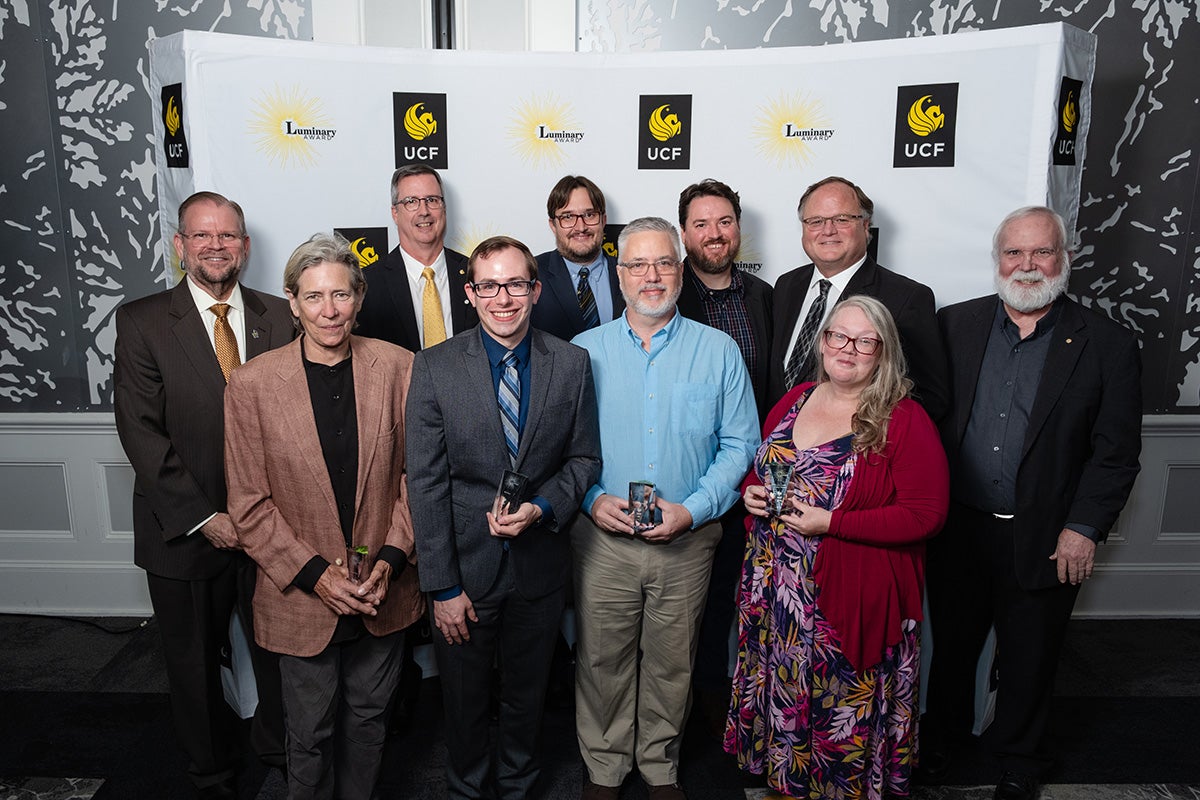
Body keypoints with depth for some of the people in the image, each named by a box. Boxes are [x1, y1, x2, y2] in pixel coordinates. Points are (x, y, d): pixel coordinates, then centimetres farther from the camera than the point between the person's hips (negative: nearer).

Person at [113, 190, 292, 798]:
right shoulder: (142, 321, -5)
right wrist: (203, 517, -15)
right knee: (194, 668, 17)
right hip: (186, 531, -1)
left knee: (281, 657, 15)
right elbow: (141, 431, -11)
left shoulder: (280, 318, 2)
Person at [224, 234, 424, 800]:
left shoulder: (397, 367, -6)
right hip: (300, 598, -1)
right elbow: (249, 504, -6)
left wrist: (392, 558, -11)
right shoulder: (252, 384, -10)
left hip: (383, 593, 2)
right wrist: (315, 573, -14)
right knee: (310, 732, 16)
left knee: (369, 717, 21)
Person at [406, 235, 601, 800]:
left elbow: (583, 458, 3)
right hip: (466, 568, -1)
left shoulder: (571, 363, -4)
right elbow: (427, 483, -10)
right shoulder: (435, 368, -10)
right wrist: (441, 586, -10)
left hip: (541, 567, 2)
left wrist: (542, 508, -17)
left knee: (526, 698, 22)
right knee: (464, 703, 19)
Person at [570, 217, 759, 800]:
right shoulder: (584, 351, 2)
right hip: (602, 538, 0)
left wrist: (693, 509, -13)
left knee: (671, 664, 14)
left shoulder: (719, 351, 0)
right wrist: (590, 497, -12)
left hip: (687, 541, 0)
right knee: (602, 660, 12)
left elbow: (739, 444, -1)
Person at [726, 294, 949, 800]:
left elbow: (926, 514, -15)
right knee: (781, 696, 18)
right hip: (775, 594, 5)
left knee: (845, 714, 8)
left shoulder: (905, 422, -10)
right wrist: (751, 492, -4)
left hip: (851, 600, -5)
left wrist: (831, 522, -20)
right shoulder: (794, 401, 6)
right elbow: (759, 467, 19)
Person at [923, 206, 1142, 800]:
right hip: (956, 528, 2)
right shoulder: (955, 324, 0)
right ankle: (941, 734, 44)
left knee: (1028, 660, 16)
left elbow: (1116, 452, -5)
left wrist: (1083, 528, -11)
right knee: (951, 642, 19)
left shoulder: (1107, 345, -5)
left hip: (1044, 540, -1)